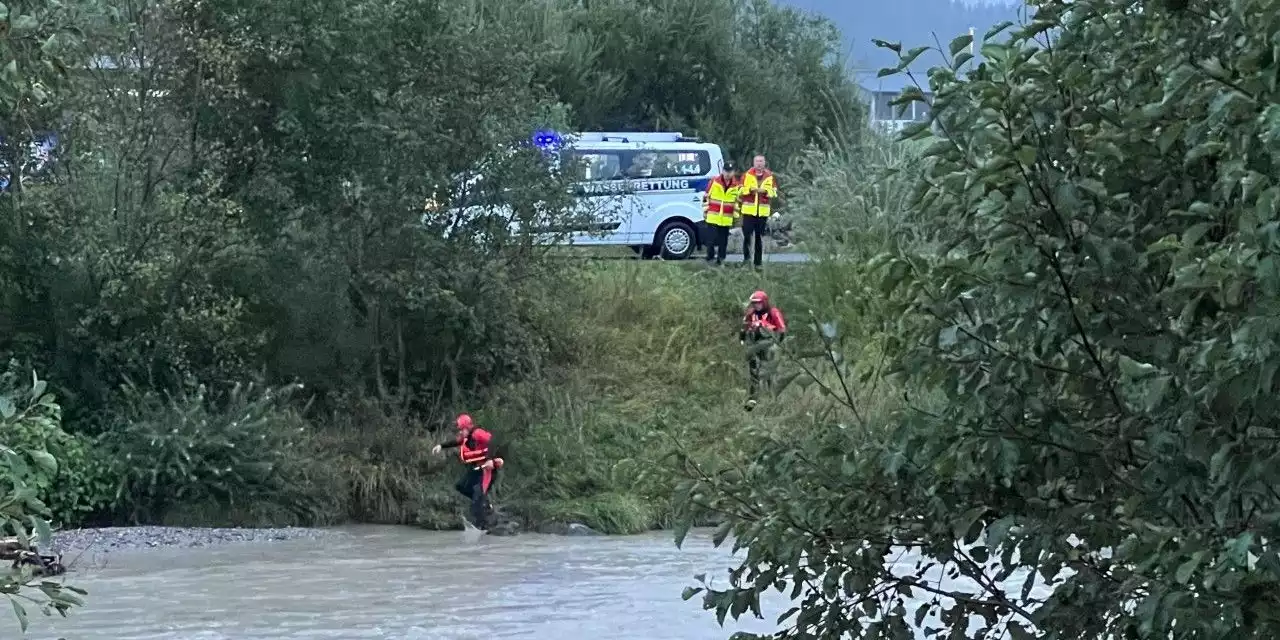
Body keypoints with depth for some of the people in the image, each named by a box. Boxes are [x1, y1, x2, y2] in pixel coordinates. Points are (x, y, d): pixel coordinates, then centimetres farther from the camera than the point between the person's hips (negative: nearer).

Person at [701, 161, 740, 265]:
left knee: (723, 241, 7)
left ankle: (720, 260, 15)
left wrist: (735, 215, 12)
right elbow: (706, 197, 2)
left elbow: (737, 202, 14)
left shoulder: (736, 186, 3)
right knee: (711, 239, -6)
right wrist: (705, 212, 1)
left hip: (726, 220, 2)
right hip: (712, 217, -2)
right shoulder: (714, 181, -4)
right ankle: (710, 258, 2)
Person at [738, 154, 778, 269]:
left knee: (760, 237, 5)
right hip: (748, 211, -1)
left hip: (763, 211, 1)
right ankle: (746, 257, 3)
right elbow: (740, 189, 2)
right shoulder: (747, 175, 4)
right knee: (747, 235, -10)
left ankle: (759, 261, 10)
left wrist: (765, 191, -11)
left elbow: (774, 193, 8)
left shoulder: (770, 176, 8)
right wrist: (750, 189, -13)